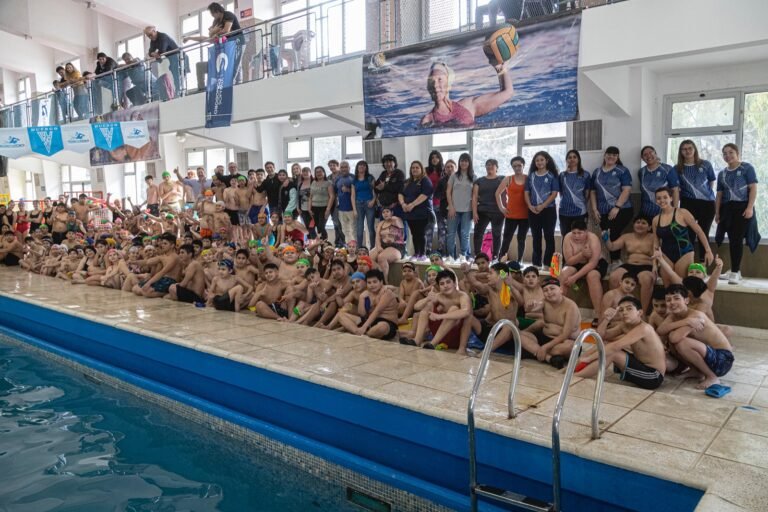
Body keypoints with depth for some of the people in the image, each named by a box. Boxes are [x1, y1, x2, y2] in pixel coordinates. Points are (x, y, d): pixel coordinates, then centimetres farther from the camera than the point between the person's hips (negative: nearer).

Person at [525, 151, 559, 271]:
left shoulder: (552, 175, 0)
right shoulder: (531, 175, 10)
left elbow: (554, 193, -7)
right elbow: (527, 193, 9)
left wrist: (542, 206, -16)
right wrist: (530, 206, -8)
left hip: (548, 210, -4)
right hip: (533, 211, 4)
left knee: (549, 237, -2)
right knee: (536, 237, 9)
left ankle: (547, 264, 0)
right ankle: (536, 264, 14)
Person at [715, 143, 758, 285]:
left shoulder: (747, 168, 1)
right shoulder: (722, 173, 16)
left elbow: (753, 188, -6)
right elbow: (719, 194, 17)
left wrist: (750, 207, -16)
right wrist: (717, 212, 9)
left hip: (742, 207, -5)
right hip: (727, 209, 5)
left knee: (737, 239, -9)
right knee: (732, 240, 5)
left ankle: (735, 272, -6)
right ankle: (735, 270, 14)